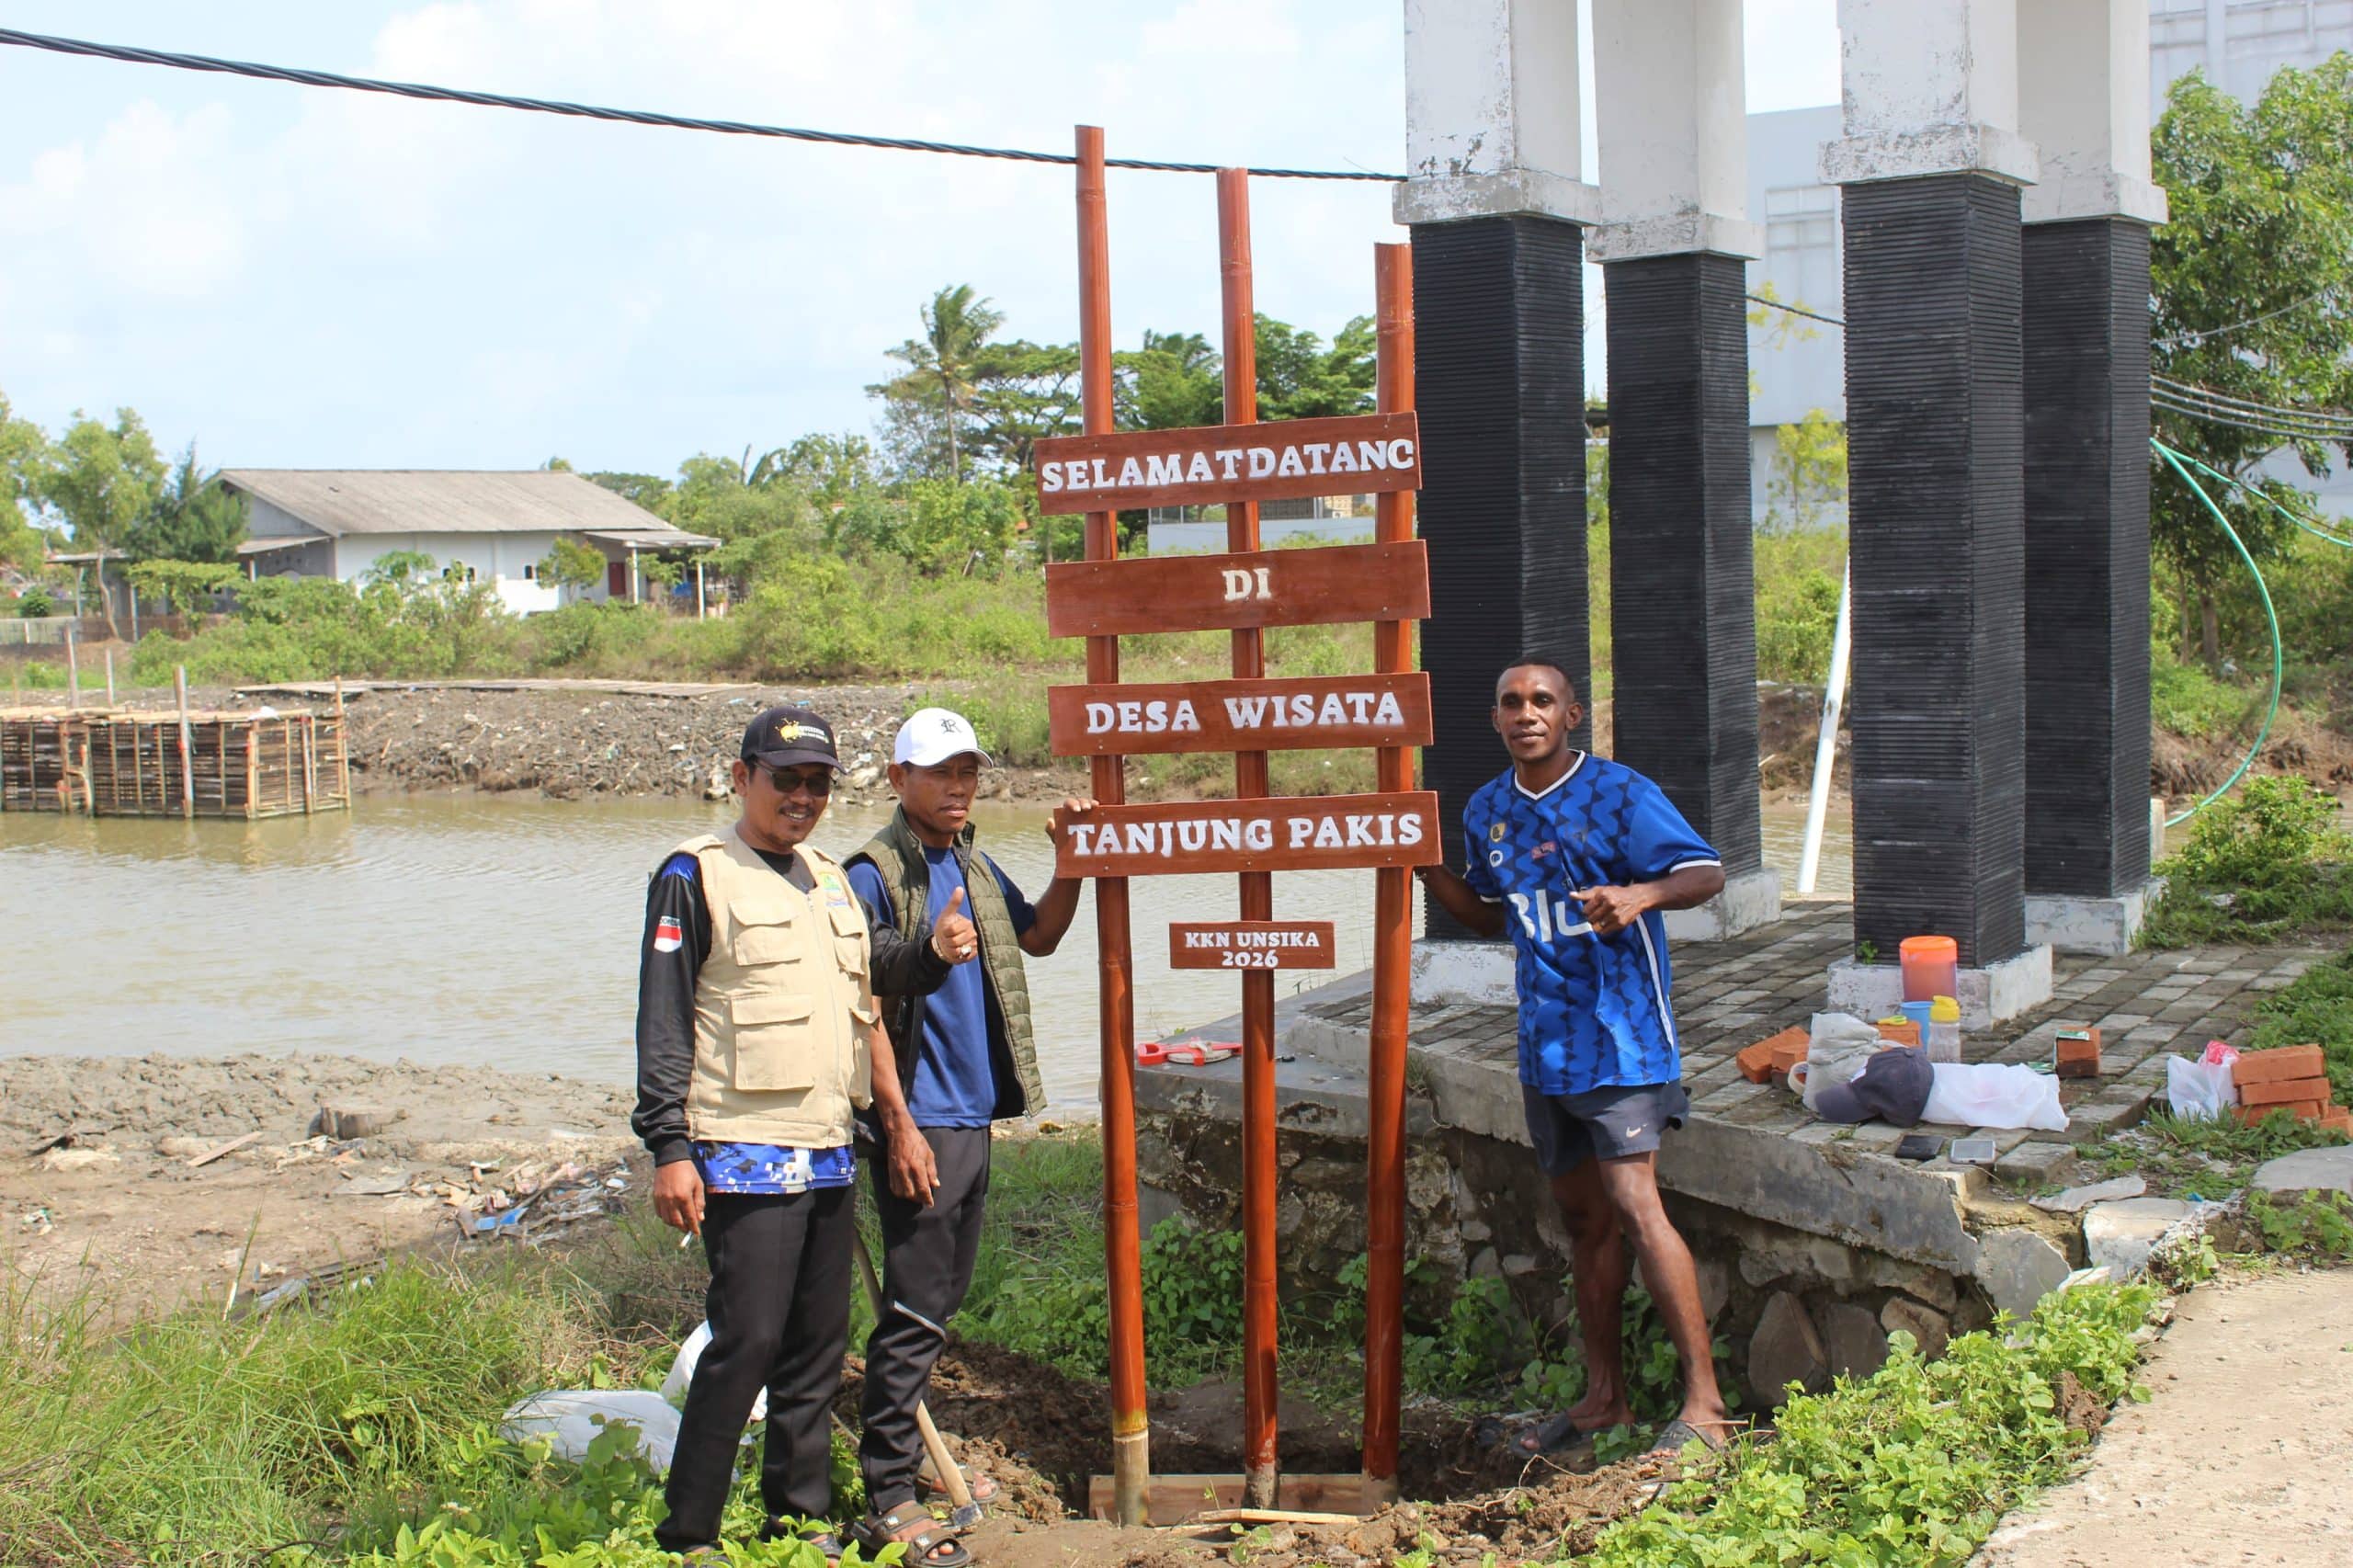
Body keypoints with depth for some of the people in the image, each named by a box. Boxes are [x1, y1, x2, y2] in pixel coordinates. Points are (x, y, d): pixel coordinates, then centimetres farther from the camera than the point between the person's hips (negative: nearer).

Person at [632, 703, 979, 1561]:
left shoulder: (831, 880, 18)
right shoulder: (696, 875, -4)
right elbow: (663, 1023, -7)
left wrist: (932, 950, -2)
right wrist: (669, 1147, -14)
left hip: (830, 1154, 7)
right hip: (746, 1156, -7)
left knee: (819, 1344, 11)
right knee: (746, 1341, -10)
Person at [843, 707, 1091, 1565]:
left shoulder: (972, 865, 12)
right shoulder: (875, 874, -11)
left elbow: (1038, 936, 26)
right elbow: (865, 1008, -14)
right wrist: (899, 1124, -18)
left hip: (973, 1117, 8)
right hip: (920, 1124, -8)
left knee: (940, 1301, 17)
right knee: (915, 1313, -6)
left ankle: (913, 1458, 29)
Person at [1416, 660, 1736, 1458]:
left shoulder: (1619, 794, -9)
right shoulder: (1486, 812, 11)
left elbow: (1706, 873, -13)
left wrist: (1639, 895, -33)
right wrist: (1426, 867, 7)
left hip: (1620, 1033, -7)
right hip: (1544, 1040, 7)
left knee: (1634, 1204, -15)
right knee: (1584, 1217, 13)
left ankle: (1703, 1401, -11)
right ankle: (1604, 1396, 23)